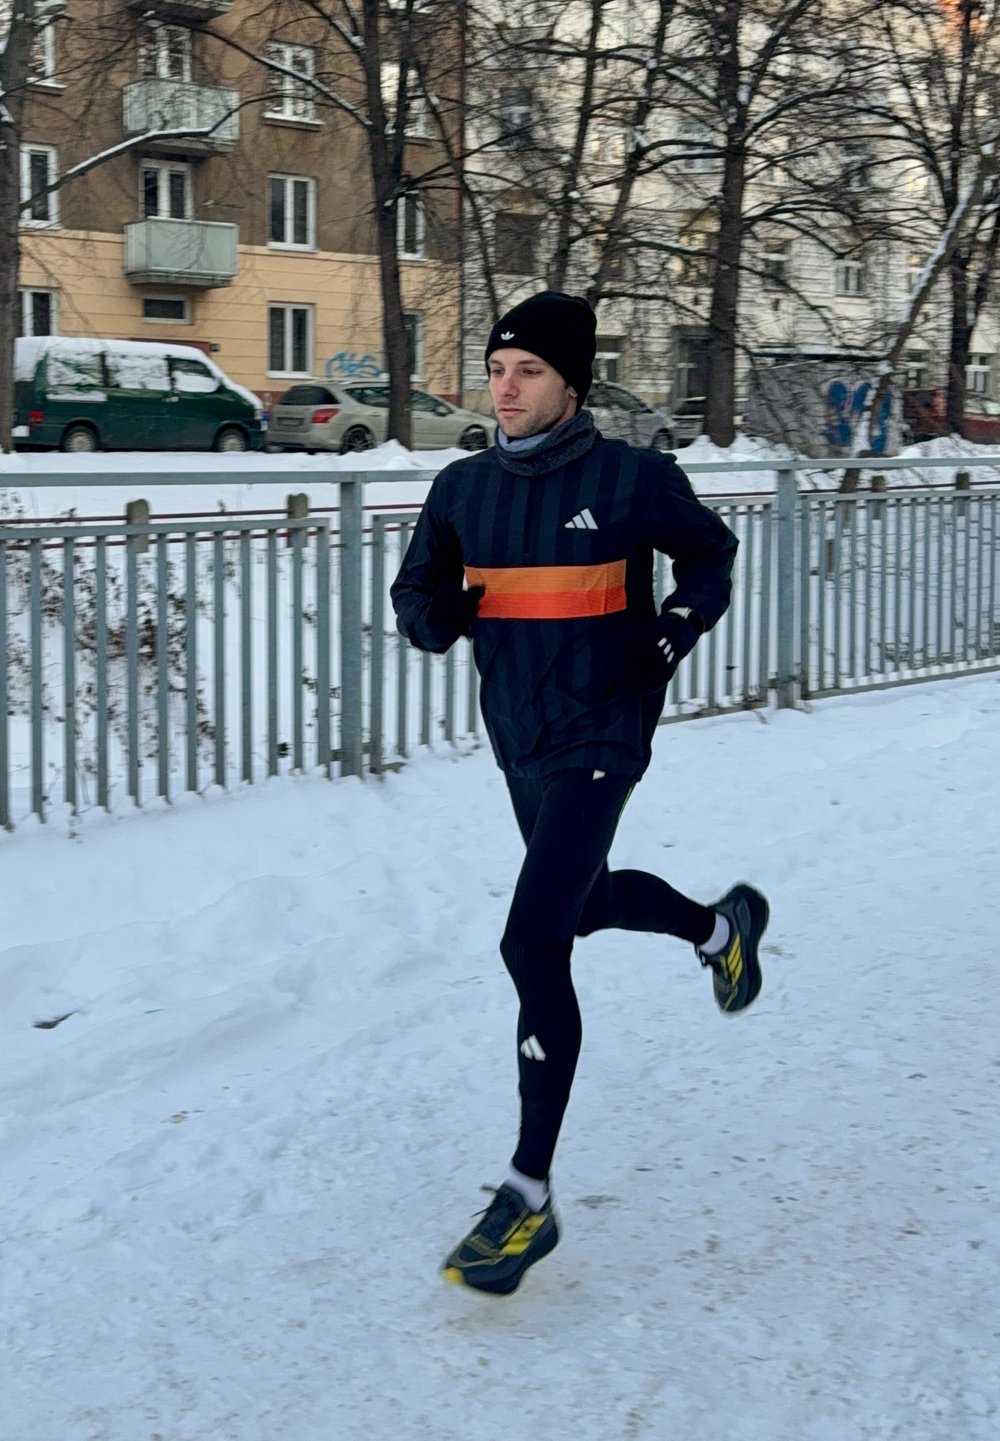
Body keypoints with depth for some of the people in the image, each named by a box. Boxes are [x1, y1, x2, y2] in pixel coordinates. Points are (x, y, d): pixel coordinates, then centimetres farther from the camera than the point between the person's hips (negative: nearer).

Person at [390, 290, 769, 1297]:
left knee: (534, 944, -16)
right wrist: (436, 611, -16)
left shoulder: (630, 479, -10)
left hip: (600, 738, -7)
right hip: (518, 740, 7)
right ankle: (722, 925, 59)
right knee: (584, 902, 26)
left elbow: (710, 551, 6)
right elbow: (417, 595, 7)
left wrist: (681, 622, -12)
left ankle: (529, 1196, -9)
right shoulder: (464, 489, 1)